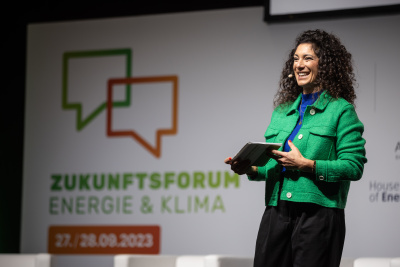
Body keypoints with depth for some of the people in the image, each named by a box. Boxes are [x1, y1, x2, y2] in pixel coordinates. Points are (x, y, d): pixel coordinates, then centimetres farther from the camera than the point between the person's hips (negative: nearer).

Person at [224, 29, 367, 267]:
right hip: (276, 214, 5)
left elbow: (354, 167, -9)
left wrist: (306, 165, -16)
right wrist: (251, 169, 3)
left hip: (318, 214, -5)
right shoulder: (282, 111, 19)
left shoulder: (341, 110, 0)